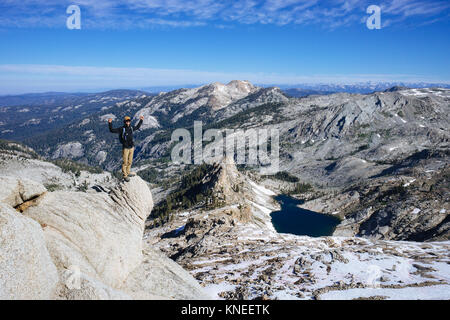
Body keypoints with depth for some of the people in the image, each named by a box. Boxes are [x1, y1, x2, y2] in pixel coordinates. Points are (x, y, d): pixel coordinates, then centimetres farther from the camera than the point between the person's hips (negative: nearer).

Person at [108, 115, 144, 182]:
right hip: (125, 148, -5)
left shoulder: (131, 127, 3)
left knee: (130, 161, 15)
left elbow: (137, 127, 24)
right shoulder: (122, 129, -13)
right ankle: (125, 175, 12)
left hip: (132, 147, 5)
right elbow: (112, 130, -13)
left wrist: (141, 120, 24)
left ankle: (128, 172, 32)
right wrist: (110, 123, -26)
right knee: (125, 162, 1)